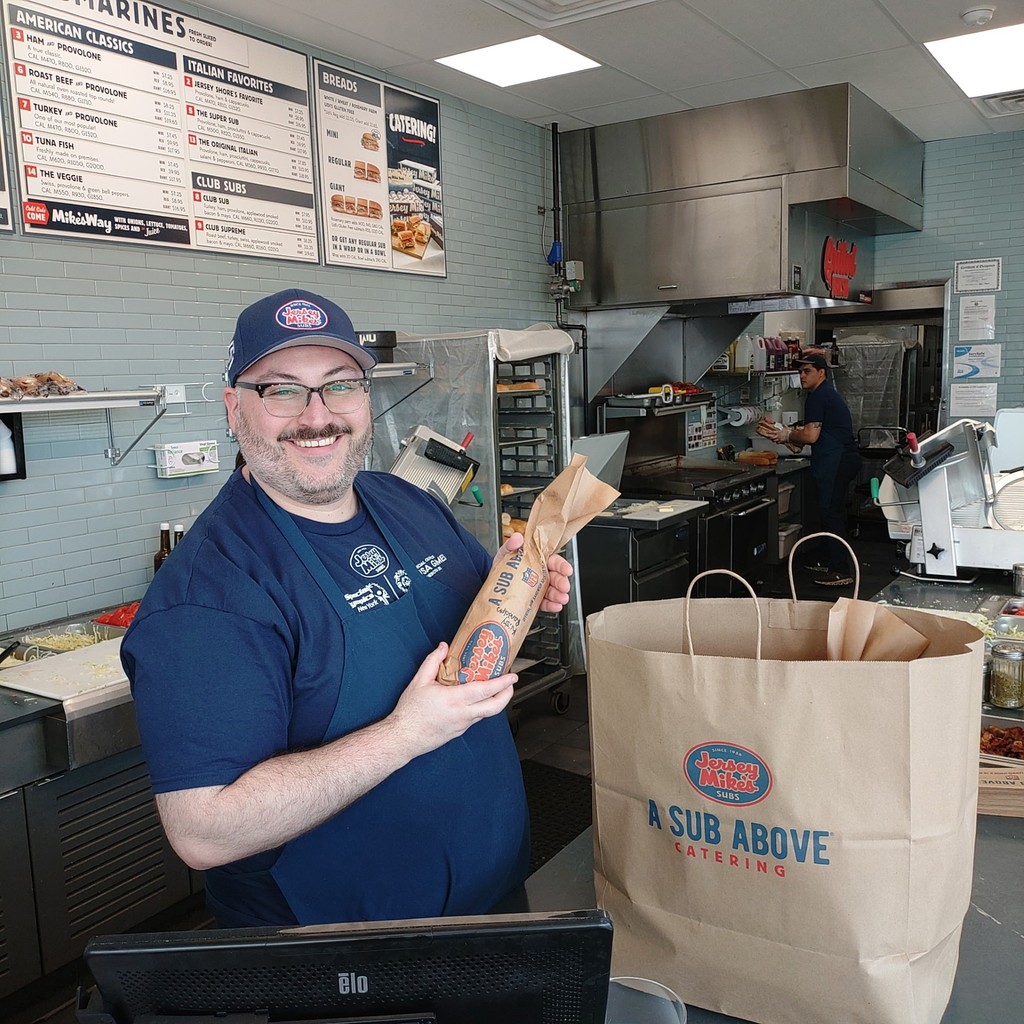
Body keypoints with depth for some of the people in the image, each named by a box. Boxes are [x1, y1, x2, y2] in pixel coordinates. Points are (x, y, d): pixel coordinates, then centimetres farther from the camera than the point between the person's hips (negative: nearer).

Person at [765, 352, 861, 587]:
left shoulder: (818, 396, -14)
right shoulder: (828, 393, 19)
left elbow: (811, 436, -19)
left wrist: (787, 436, -2)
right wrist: (792, 431, 15)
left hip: (835, 460, -11)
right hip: (845, 457, 11)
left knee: (830, 513, -9)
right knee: (829, 511, 17)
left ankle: (840, 572, -7)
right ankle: (823, 560, 28)